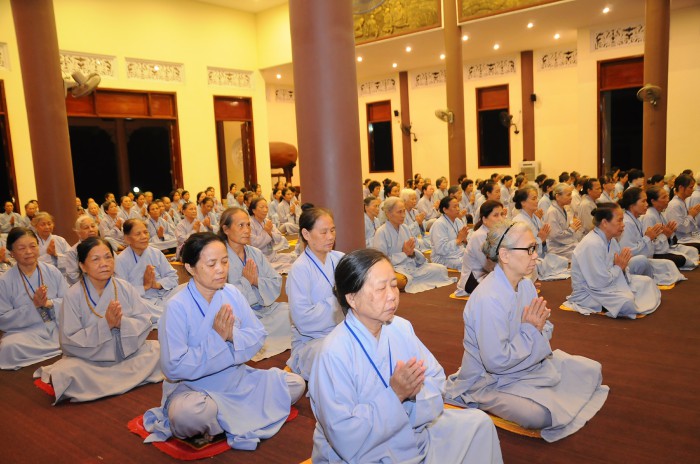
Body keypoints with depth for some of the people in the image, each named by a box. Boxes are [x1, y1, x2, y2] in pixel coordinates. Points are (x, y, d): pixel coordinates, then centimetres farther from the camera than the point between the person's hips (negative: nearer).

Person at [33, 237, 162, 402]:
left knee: (160, 350, -15)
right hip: (88, 361, -3)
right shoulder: (73, 296, -10)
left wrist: (122, 322, -25)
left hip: (128, 354, 4)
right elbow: (70, 342, -13)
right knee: (64, 373, -30)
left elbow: (145, 323, -4)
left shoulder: (125, 288, -2)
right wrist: (105, 324, -24)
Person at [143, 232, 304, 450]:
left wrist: (233, 334, -23)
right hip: (193, 386, -6)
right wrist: (216, 338, -22)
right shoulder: (177, 307, -18)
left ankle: (223, 417, -3)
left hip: (236, 378, 6)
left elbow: (259, 335, -2)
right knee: (188, 413, -40)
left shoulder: (232, 293, -3)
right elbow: (174, 367, -20)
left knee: (296, 384, -4)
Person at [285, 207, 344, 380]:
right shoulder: (300, 268, -12)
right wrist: (338, 300, -13)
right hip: (310, 339, -5)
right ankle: (299, 364, -2)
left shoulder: (340, 259, 5)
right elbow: (303, 319, -18)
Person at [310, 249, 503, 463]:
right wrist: (394, 395, -28)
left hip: (412, 433, 7)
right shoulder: (334, 353, -26)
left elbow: (436, 377, -1)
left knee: (478, 422, 10)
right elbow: (346, 439, -26)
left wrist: (415, 391, -22)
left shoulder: (401, 327, -5)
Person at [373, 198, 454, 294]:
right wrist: (404, 253, -12)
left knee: (441, 269, -7)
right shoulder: (381, 233, -9)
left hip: (412, 265, 7)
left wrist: (412, 253, -9)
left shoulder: (405, 228, 13)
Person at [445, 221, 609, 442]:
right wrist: (530, 330, -20)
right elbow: (496, 362, -28)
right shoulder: (488, 299, -30)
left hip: (529, 364, 8)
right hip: (490, 381, -8)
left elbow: (541, 331, 9)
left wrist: (540, 327, -15)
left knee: (592, 370, 4)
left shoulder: (526, 284, -2)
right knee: (542, 414, -30)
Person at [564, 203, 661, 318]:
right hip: (587, 293, -10)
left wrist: (623, 267, -14)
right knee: (626, 301, -30)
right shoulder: (592, 245, -27)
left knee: (646, 281, 9)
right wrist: (619, 267, -13)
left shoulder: (611, 240, 3)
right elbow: (600, 282, -28)